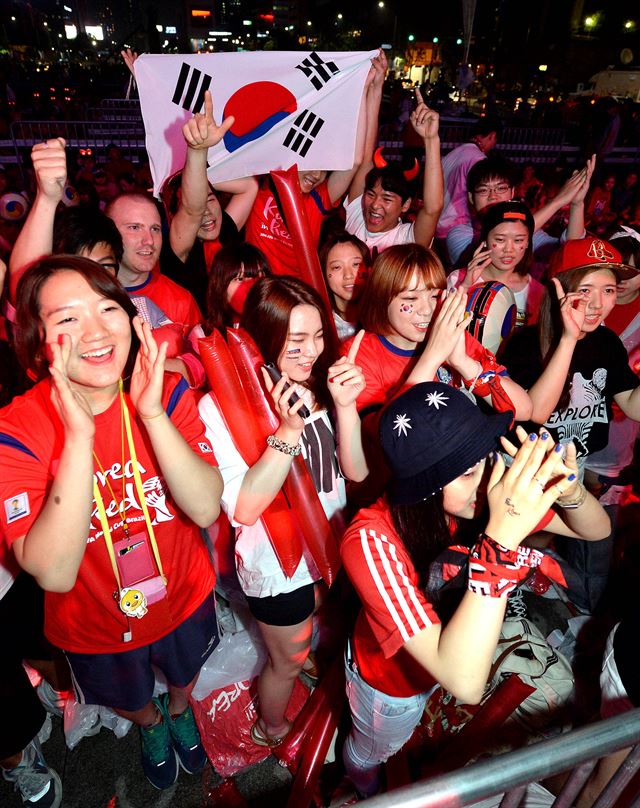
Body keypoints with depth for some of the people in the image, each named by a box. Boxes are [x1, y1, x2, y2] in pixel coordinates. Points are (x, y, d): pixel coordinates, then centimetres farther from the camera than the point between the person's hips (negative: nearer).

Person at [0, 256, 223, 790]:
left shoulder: (168, 393, -22)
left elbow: (206, 510, -29)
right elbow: (54, 574, -35)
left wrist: (152, 414, -41)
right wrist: (78, 435, -44)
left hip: (184, 599, 1)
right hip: (96, 627, -1)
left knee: (187, 675, 33)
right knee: (128, 700, 32)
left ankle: (180, 709, 70)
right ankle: (150, 724, 69)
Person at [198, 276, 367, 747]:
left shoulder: (320, 384, -11)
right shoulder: (221, 406, -26)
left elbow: (356, 471, -16)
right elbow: (244, 509, -30)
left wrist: (344, 405, -32)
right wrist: (288, 432, -40)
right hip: (277, 564, -4)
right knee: (288, 662, 22)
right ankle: (272, 731, 54)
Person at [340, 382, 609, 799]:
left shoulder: (484, 488, -29)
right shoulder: (372, 540, -44)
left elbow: (597, 530, -19)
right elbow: (464, 681, -49)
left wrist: (568, 491, -43)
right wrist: (502, 536, -57)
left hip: (455, 649, 3)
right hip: (390, 679, -2)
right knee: (372, 751, 31)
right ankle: (364, 793, 64)